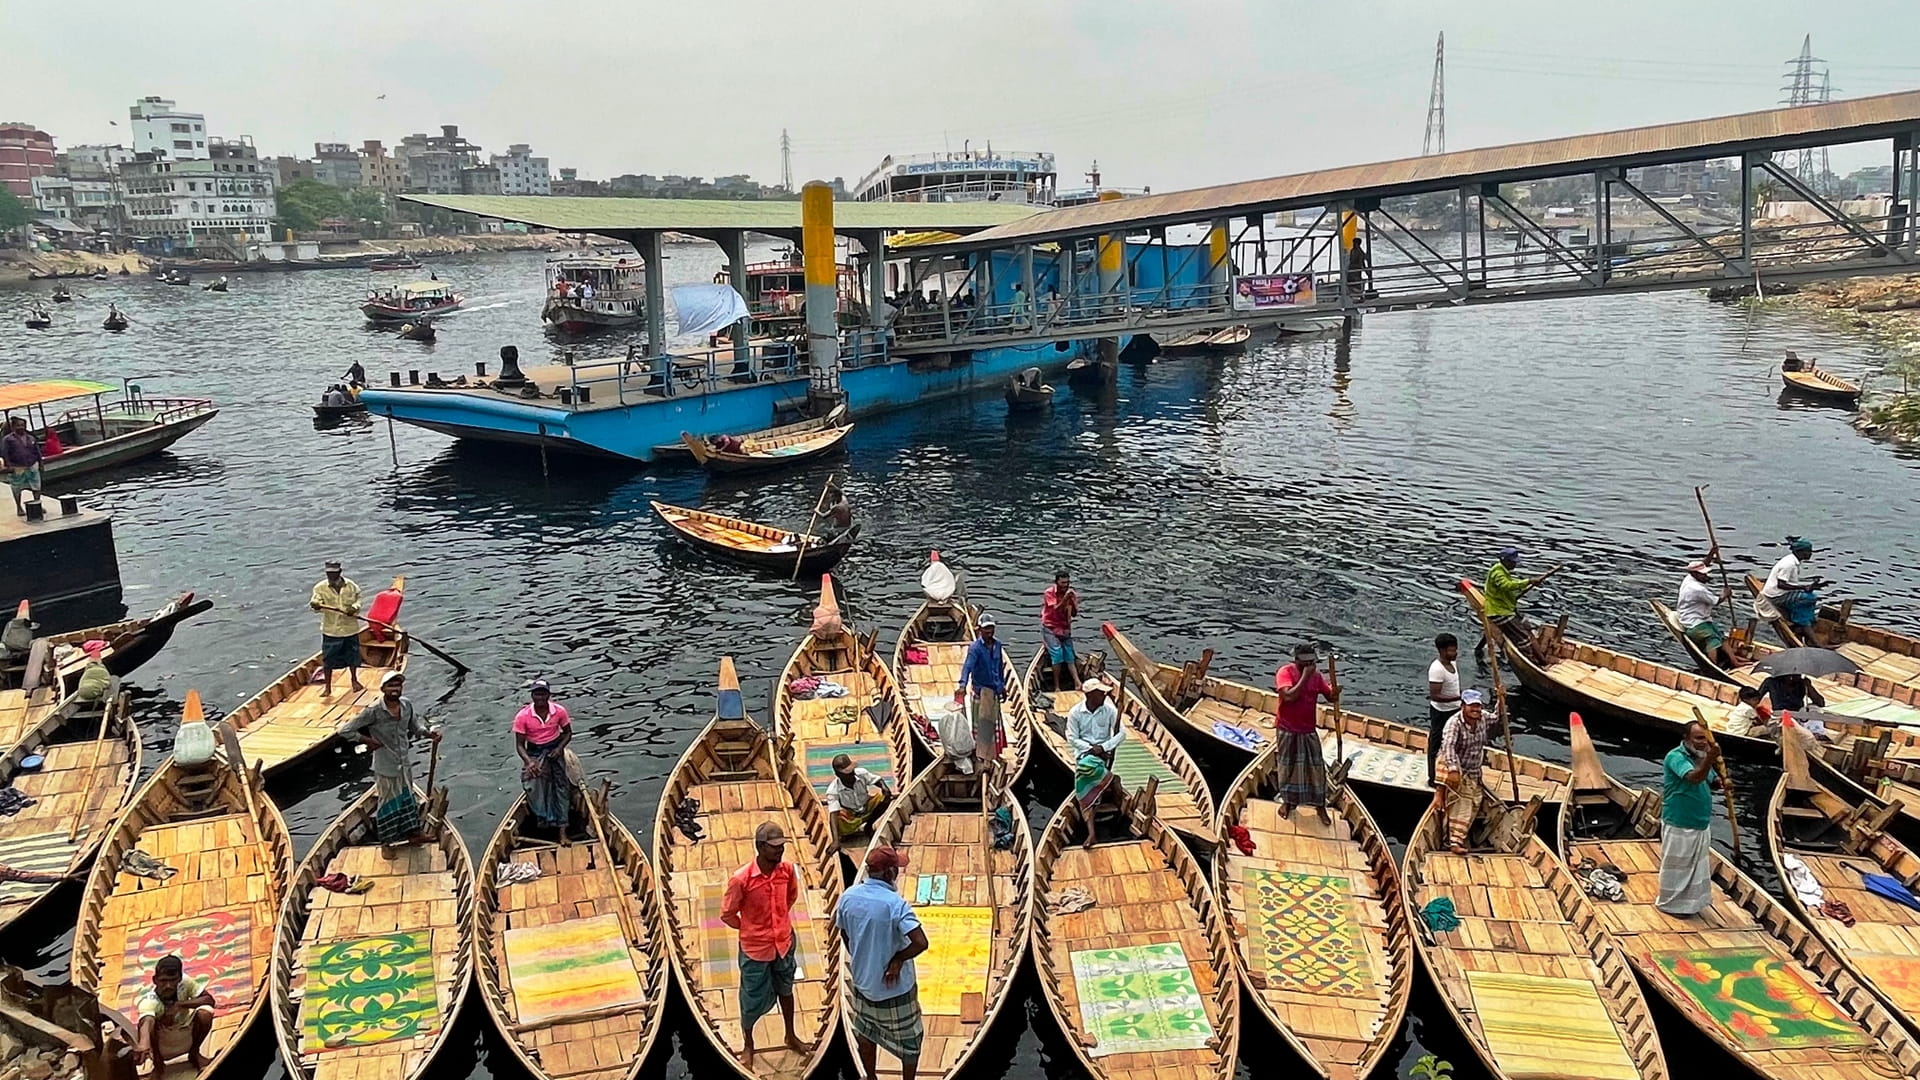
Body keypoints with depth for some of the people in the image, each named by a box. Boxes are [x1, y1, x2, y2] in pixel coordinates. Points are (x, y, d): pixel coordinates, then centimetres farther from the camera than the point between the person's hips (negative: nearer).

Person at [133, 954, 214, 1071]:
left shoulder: (185, 981, -21)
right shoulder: (149, 1000, -30)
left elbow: (209, 999, -21)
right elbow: (146, 1022, -51)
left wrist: (179, 1005, -33)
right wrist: (144, 1043, -72)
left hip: (186, 1039, 2)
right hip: (161, 1045, -2)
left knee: (205, 1013, -27)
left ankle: (194, 1053, 0)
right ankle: (158, 1063, -5)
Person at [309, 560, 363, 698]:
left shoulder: (351, 586, -2)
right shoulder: (320, 587, -7)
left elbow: (358, 600, 6)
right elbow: (316, 601, -17)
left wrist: (354, 608, -15)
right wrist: (316, 605, -41)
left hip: (350, 627, 2)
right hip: (331, 629, -2)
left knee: (352, 655, 16)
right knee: (328, 659, 2)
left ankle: (354, 680, 38)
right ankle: (328, 687, 14)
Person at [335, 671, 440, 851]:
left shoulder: (407, 705, -6)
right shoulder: (374, 711, -23)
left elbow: (415, 727, 10)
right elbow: (344, 730, -18)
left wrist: (429, 733, -8)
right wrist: (367, 740, -15)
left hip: (405, 763, 6)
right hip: (386, 767, -6)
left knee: (407, 797, 21)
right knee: (389, 802, 10)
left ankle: (413, 832, 38)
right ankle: (388, 840, 28)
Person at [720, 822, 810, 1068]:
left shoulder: (788, 869, -13)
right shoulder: (741, 879, -27)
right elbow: (727, 914, -12)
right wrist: (750, 929, -1)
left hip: (784, 943, 4)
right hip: (755, 948, -4)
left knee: (785, 990, 24)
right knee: (753, 1000, 13)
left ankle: (791, 1036, 46)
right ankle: (748, 1045, 38)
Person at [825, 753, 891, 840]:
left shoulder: (861, 773, -22)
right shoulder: (833, 790, -29)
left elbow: (878, 781, -6)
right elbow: (834, 814, -36)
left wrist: (886, 790, -31)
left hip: (867, 808, 3)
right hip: (850, 818, -3)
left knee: (884, 798, -22)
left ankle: (868, 826, -1)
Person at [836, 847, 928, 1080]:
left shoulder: (848, 896, -10)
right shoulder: (895, 903, -27)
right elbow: (921, 942, -34)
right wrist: (898, 959, -18)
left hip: (861, 980, 6)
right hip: (894, 986, -6)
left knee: (865, 1032, 26)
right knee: (909, 1038, 16)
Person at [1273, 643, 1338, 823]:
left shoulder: (1316, 675, -1)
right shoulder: (1285, 672, -16)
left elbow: (1331, 697, 4)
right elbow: (1289, 696, -29)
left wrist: (1335, 692, -20)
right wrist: (1305, 677, -28)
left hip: (1309, 731, 3)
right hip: (1287, 730, -3)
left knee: (1316, 768, 4)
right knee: (1287, 766, 10)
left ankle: (1320, 806, 17)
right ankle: (1287, 801, 29)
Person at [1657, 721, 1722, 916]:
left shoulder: (1701, 757, 3)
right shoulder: (1675, 757, -22)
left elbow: (1711, 783, 14)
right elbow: (1694, 778, -39)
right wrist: (1709, 759, -55)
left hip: (1701, 825, 8)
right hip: (1679, 826, -8)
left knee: (1698, 866, 22)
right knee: (1676, 867, 6)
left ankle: (1690, 902, 38)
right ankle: (1670, 904, 22)